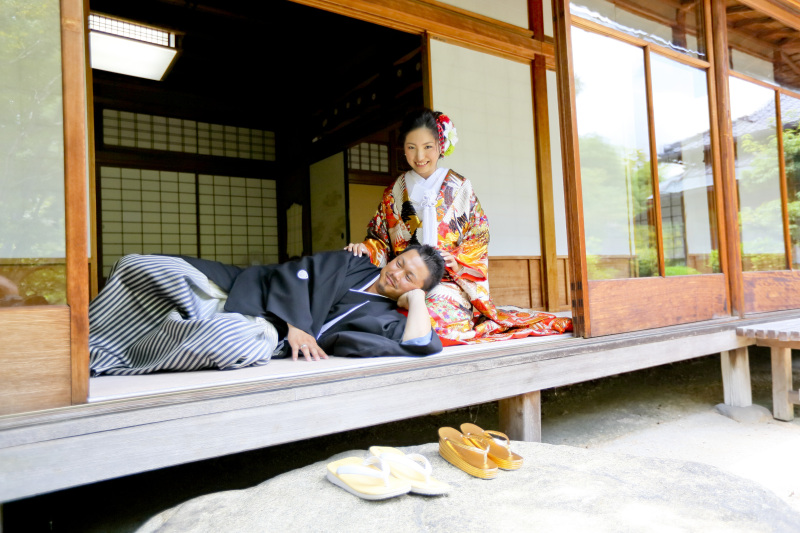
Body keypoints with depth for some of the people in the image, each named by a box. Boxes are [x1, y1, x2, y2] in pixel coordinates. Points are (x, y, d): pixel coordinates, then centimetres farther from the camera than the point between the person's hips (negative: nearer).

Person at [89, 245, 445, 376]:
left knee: (245, 341, -41)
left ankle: (111, 362, -20)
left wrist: (416, 297, 3)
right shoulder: (351, 265, 16)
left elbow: (422, 346, -10)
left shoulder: (386, 319, 10)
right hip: (236, 291, 4)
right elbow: (295, 274, 5)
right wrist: (292, 323, -11)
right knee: (140, 267, -12)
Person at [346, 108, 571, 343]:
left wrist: (458, 262, -13)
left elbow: (478, 238, 5)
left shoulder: (459, 187, 9)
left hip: (447, 282, -2)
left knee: (436, 310, -34)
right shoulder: (394, 192, 16)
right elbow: (381, 238, 14)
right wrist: (366, 248, -8)